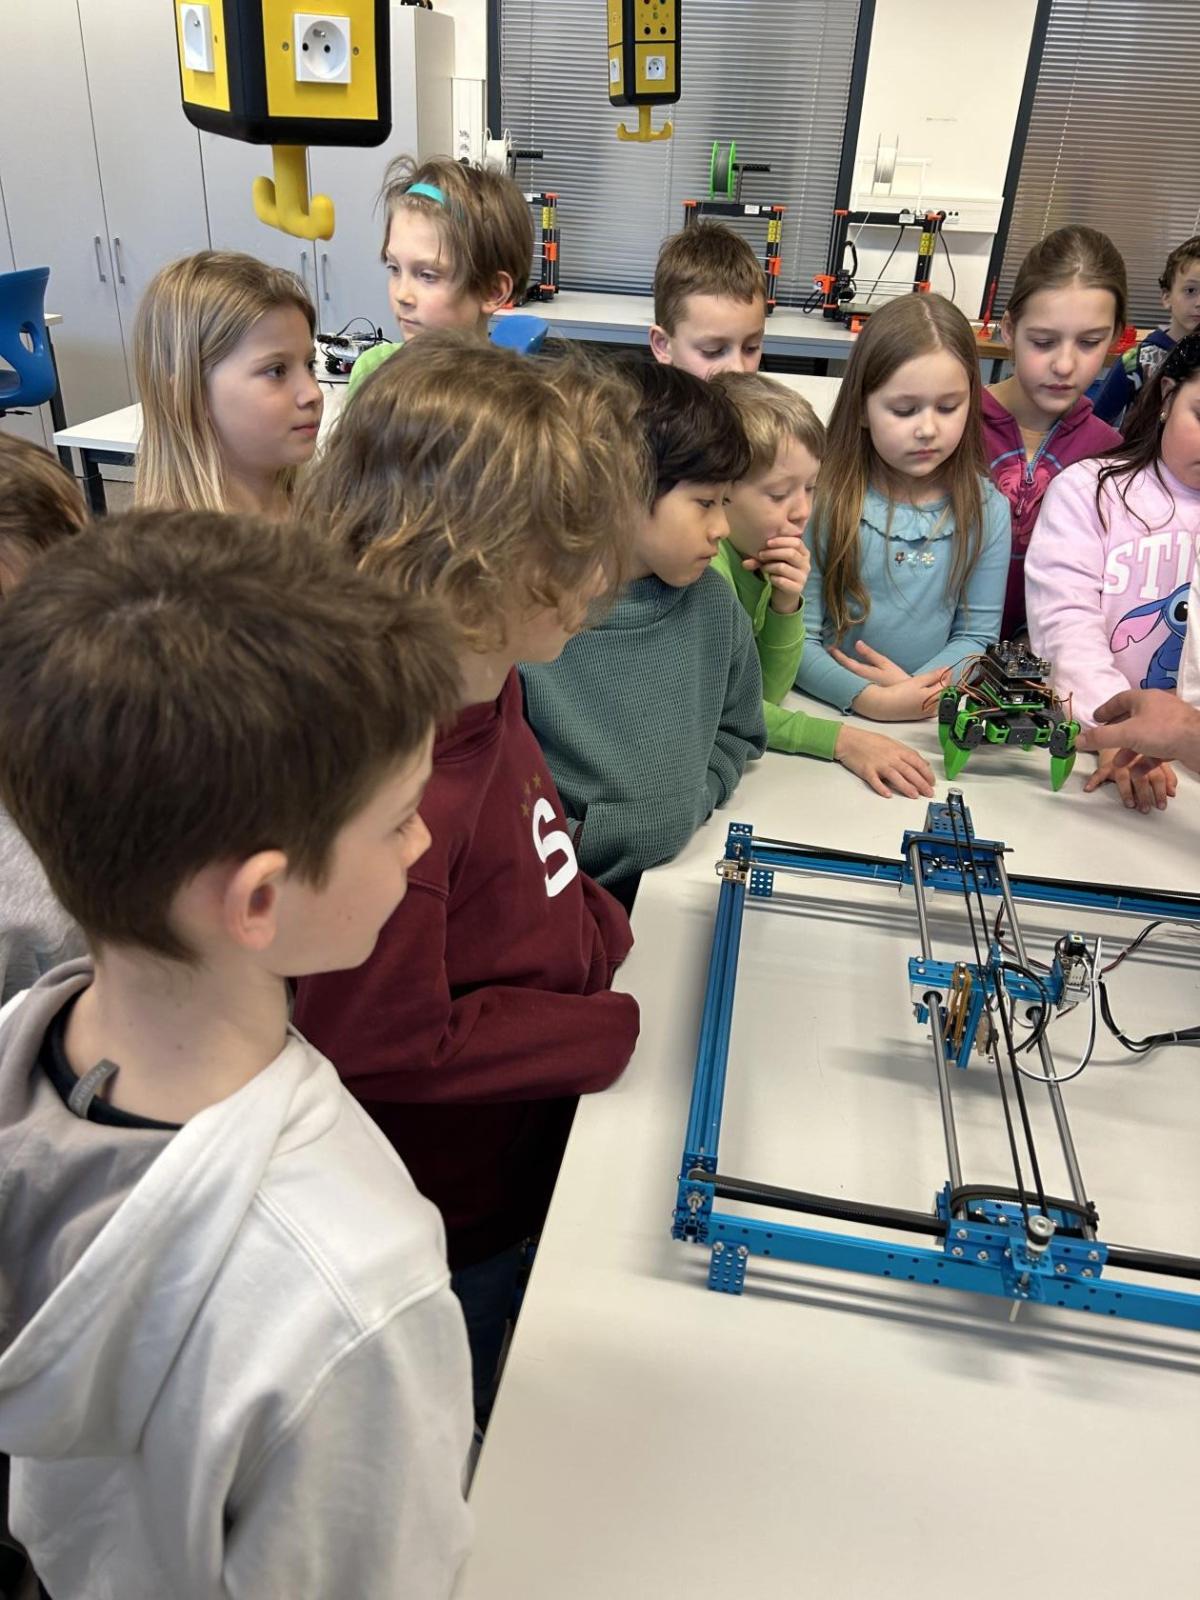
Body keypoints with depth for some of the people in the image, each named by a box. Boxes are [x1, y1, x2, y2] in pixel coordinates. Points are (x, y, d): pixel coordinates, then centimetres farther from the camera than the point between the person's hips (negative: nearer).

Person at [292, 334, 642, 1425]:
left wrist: (601, 936, -7)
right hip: (452, 1229, -8)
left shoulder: (479, 682, -9)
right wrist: (615, 1032, -20)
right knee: (464, 1436, 24)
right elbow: (388, 1044, -30)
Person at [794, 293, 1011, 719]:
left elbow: (976, 635, 7)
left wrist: (917, 690, -11)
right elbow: (796, 637, -7)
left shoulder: (987, 509, 3)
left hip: (930, 720, 2)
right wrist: (868, 698, -21)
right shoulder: (824, 498, -6)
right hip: (825, 710, -2)